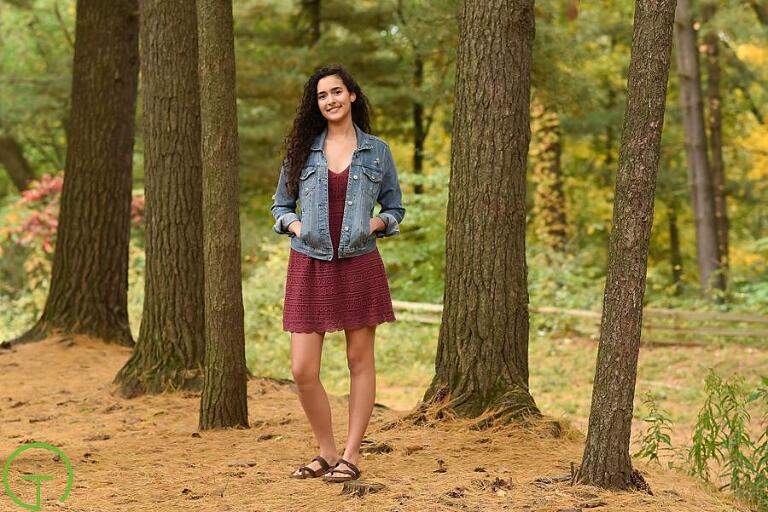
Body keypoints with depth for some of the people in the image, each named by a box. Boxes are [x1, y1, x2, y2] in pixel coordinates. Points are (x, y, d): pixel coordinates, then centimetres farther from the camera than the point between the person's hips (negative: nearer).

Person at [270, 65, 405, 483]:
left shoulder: (376, 151, 5)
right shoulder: (302, 150, 6)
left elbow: (395, 209, 12)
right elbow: (280, 205, 14)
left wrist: (377, 223, -9)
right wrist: (294, 225, -7)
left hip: (359, 264, 0)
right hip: (310, 265, 1)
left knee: (359, 360, 4)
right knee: (302, 370, -5)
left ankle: (351, 455, 14)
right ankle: (326, 452, 14)